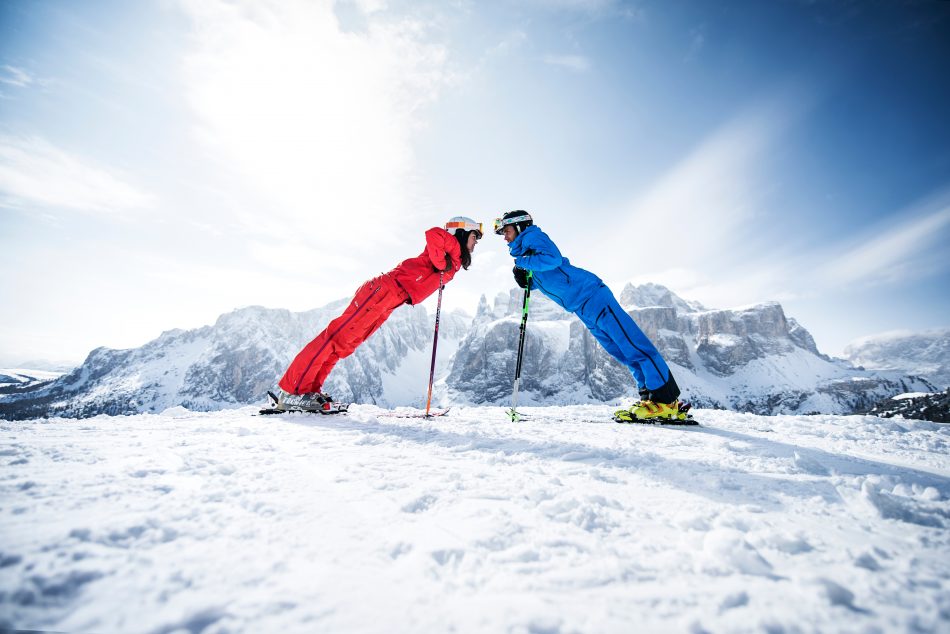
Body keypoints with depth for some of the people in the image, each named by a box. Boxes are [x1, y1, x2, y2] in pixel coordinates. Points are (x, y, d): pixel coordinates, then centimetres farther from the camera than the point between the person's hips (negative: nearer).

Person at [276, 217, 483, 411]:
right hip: (386, 289, -9)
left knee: (344, 345, 7)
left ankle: (309, 391, 11)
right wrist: (440, 263, -13)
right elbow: (433, 234, -25)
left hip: (391, 300, 9)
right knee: (337, 337, -8)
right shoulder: (453, 245, -4)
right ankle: (292, 391, -5)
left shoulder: (454, 263, 22)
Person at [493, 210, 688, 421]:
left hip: (588, 292, -10)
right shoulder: (522, 251, 23)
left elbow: (552, 258, -22)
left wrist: (523, 262, -11)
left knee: (632, 344, -11)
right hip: (582, 308, 10)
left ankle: (667, 401, -10)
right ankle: (649, 395, 11)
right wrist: (525, 280, 7)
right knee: (622, 352, 7)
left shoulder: (532, 236, -4)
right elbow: (541, 281, 26)